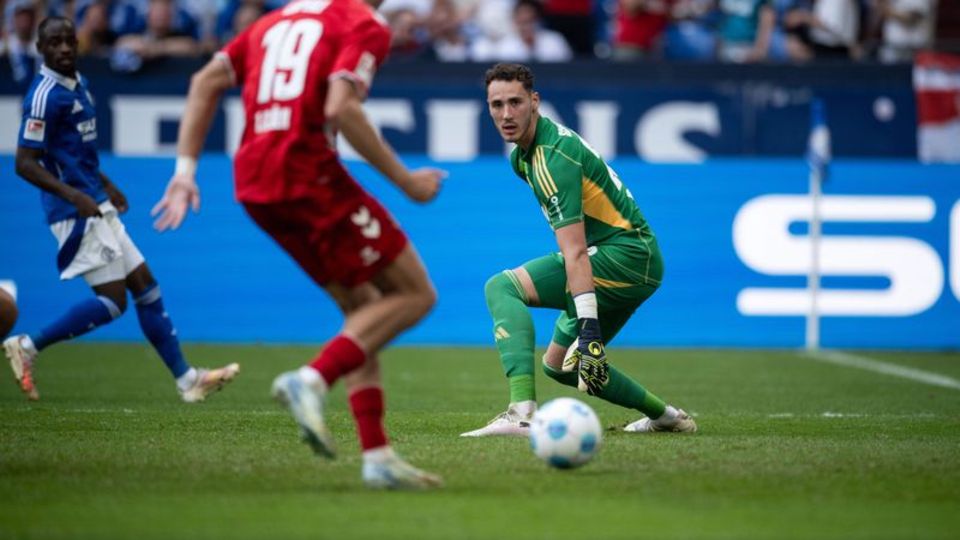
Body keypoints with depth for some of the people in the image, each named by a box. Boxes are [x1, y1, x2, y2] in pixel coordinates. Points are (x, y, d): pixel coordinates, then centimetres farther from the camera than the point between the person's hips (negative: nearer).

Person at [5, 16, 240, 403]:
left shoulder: (78, 85, 13)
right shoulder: (45, 95, -16)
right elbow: (25, 162, -20)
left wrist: (104, 184, 30)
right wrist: (73, 195, -30)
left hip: (97, 210, 9)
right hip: (76, 213, -9)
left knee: (145, 286, 9)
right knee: (112, 301, -11)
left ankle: (186, 379, 13)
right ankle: (27, 347, -1)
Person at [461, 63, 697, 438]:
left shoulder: (554, 157, -20)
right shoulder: (522, 155, 11)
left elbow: (575, 252, -28)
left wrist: (590, 330, -33)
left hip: (626, 255, -10)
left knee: (501, 287, -20)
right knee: (559, 364, 21)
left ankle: (522, 413, -37)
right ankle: (664, 416, 31)